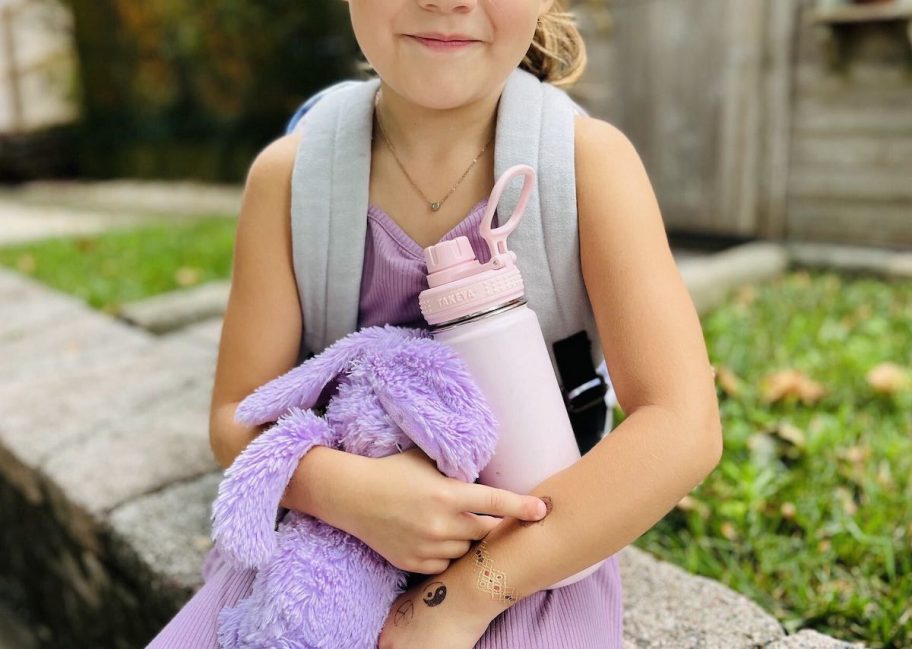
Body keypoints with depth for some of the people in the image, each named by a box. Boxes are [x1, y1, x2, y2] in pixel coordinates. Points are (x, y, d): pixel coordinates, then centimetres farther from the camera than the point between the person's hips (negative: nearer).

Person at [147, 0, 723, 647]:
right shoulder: (289, 175, -6)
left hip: (533, 556, -1)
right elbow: (238, 415, -3)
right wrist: (342, 488, -24)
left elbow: (683, 428, -19)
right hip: (332, 539, 2)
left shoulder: (588, 158, -13)